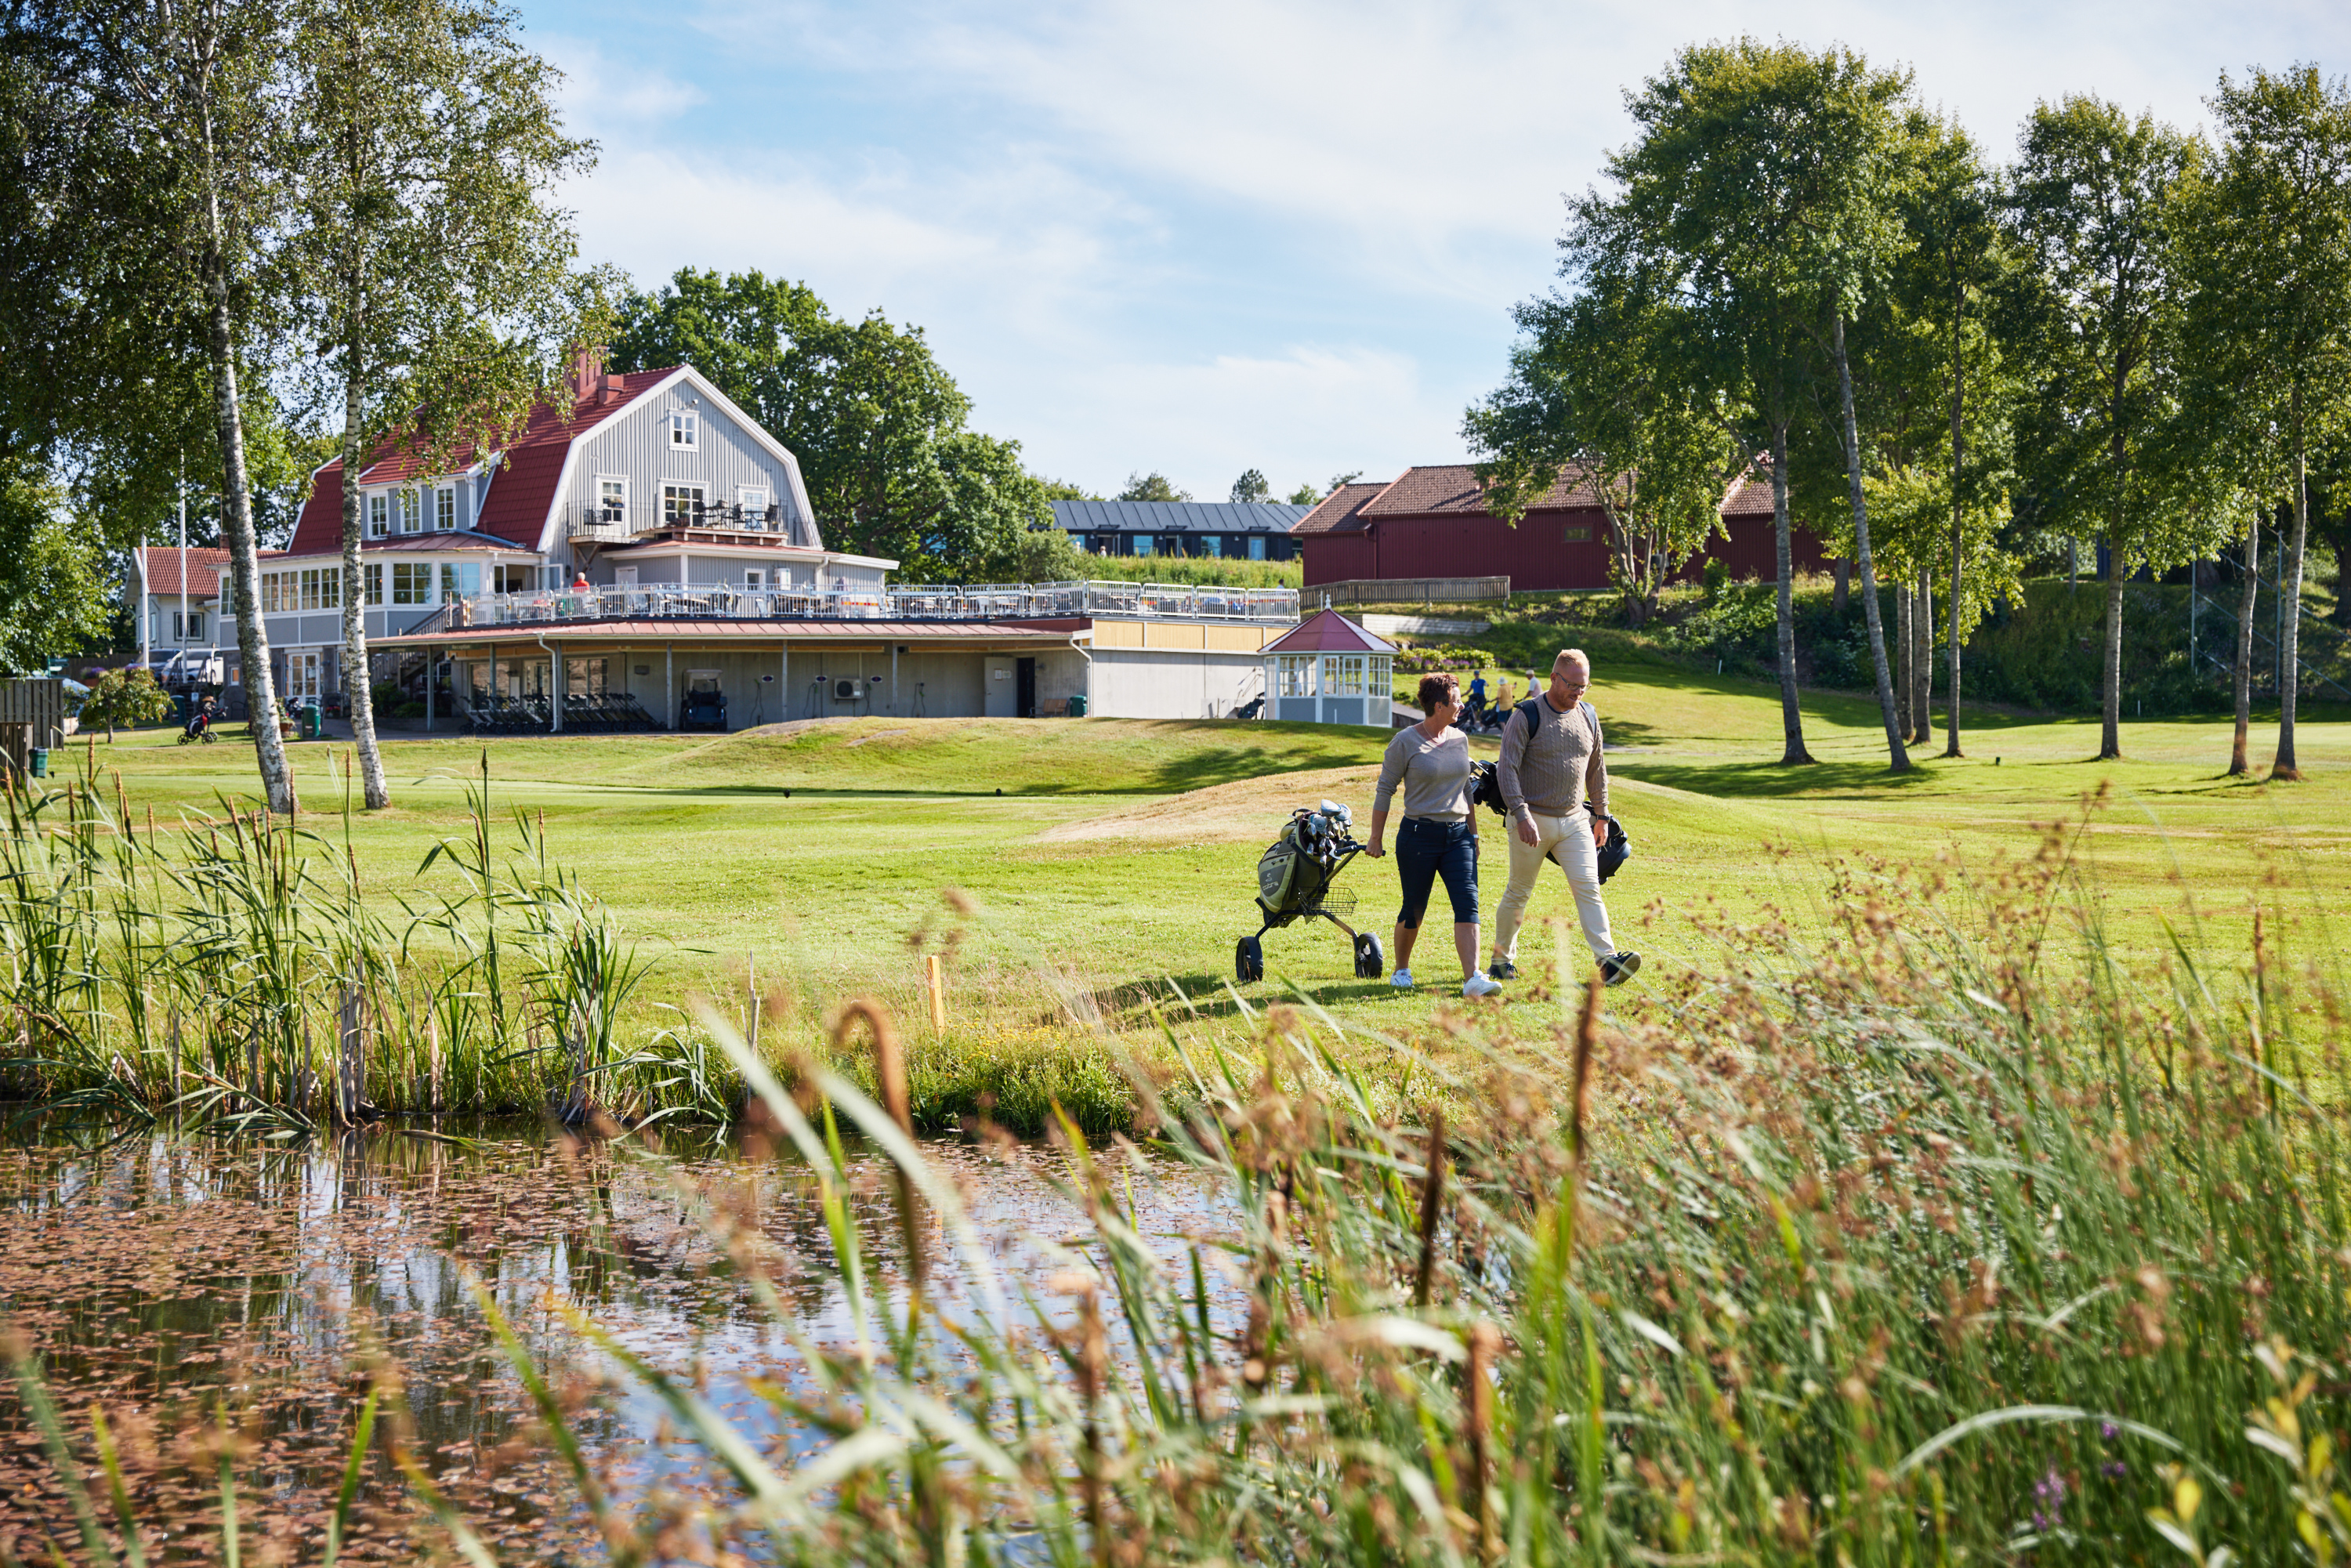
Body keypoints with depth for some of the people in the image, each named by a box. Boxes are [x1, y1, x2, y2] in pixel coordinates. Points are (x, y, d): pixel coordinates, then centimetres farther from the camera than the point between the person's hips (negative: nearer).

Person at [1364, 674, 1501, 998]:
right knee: (1414, 909, 5)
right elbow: (1385, 790, -2)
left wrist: (1473, 833, 19)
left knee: (1468, 903, -11)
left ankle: (1472, 978, -18)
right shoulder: (1406, 742, -6)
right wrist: (1375, 839, -2)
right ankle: (1401, 969, 28)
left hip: (1458, 835, 4)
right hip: (1419, 835, -4)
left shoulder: (1459, 740, 10)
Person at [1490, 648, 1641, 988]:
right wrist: (1521, 814, -24)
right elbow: (1507, 768, -15)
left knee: (1588, 887, -8)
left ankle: (1608, 960, -15)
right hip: (1533, 821, -4)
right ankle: (1503, 957, 21)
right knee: (1519, 893, 5)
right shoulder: (1526, 716, -9)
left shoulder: (1588, 716, 9)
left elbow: (1596, 769, 19)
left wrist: (1601, 815, 18)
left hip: (1575, 821, 4)